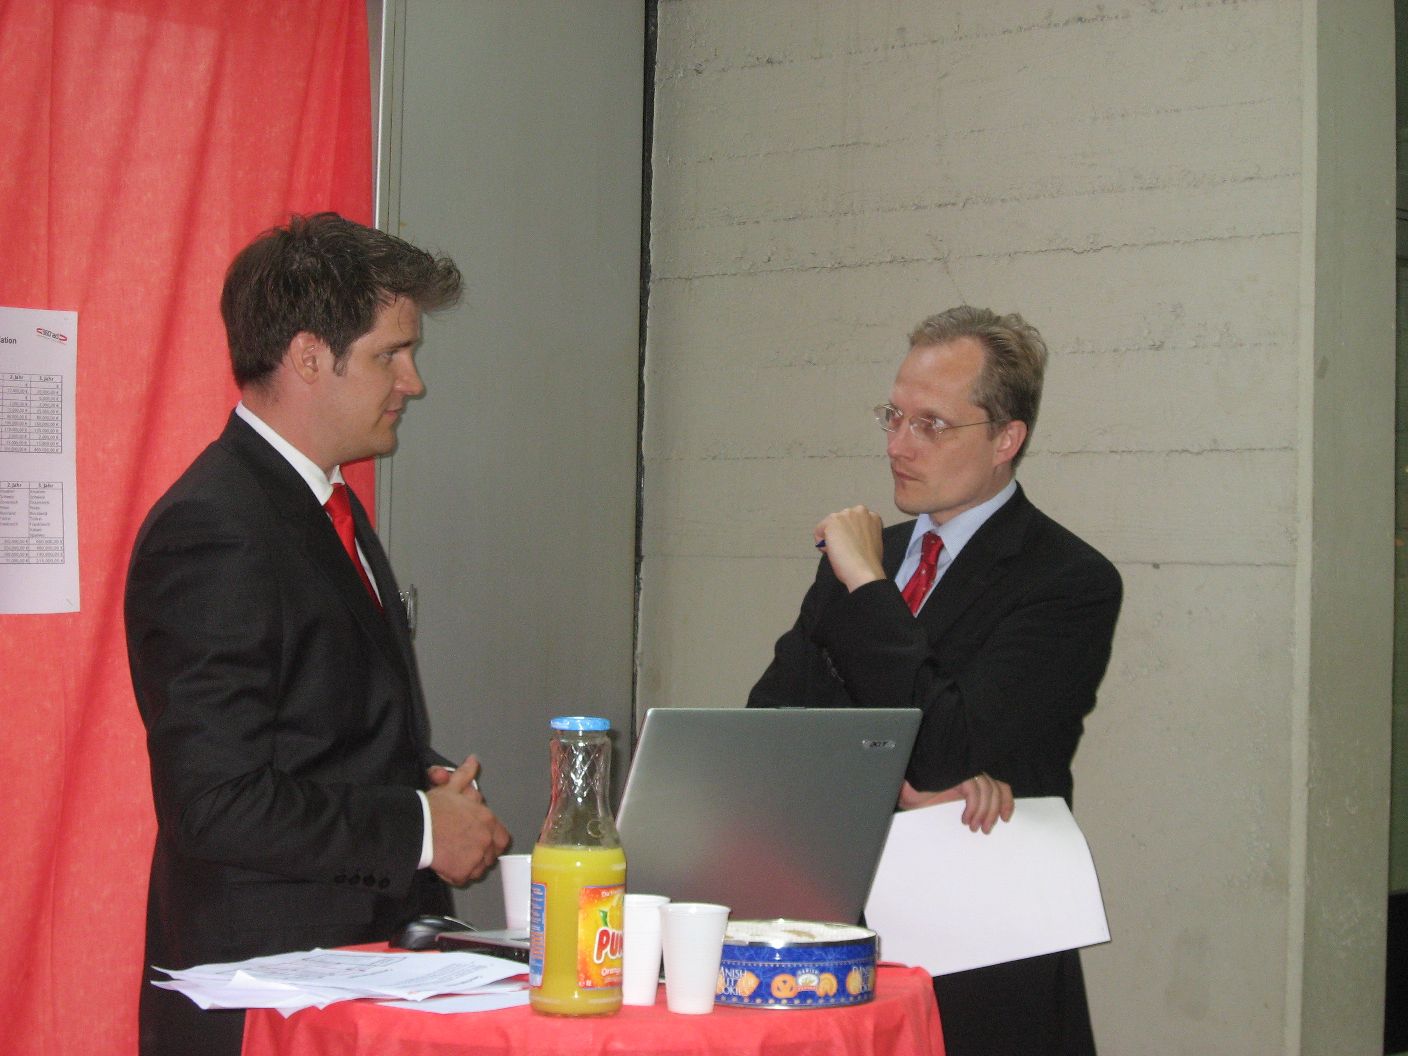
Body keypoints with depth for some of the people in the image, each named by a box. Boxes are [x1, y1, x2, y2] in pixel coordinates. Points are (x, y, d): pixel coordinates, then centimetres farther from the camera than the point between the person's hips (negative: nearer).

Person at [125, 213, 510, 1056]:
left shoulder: (330, 507, 13)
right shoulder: (212, 531, -18)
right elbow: (219, 804, -22)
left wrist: (437, 785, 2)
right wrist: (419, 829, -14)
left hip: (368, 951, 9)